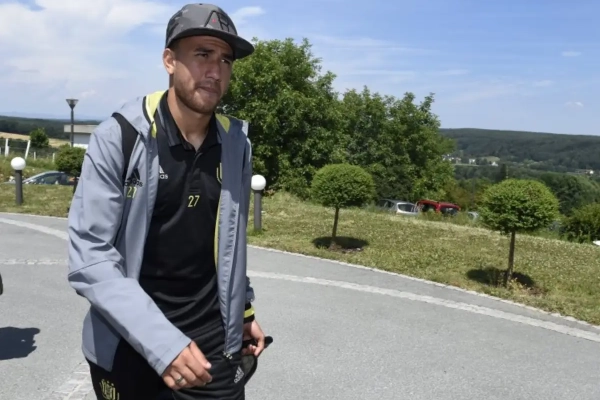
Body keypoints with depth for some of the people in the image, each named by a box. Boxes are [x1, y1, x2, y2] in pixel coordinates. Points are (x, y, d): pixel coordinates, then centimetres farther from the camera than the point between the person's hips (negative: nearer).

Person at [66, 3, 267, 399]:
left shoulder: (236, 143, -2)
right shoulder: (119, 137, -14)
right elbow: (89, 257, -18)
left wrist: (243, 307, 15)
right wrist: (161, 341, -26)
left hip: (213, 341, 3)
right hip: (127, 345, -2)